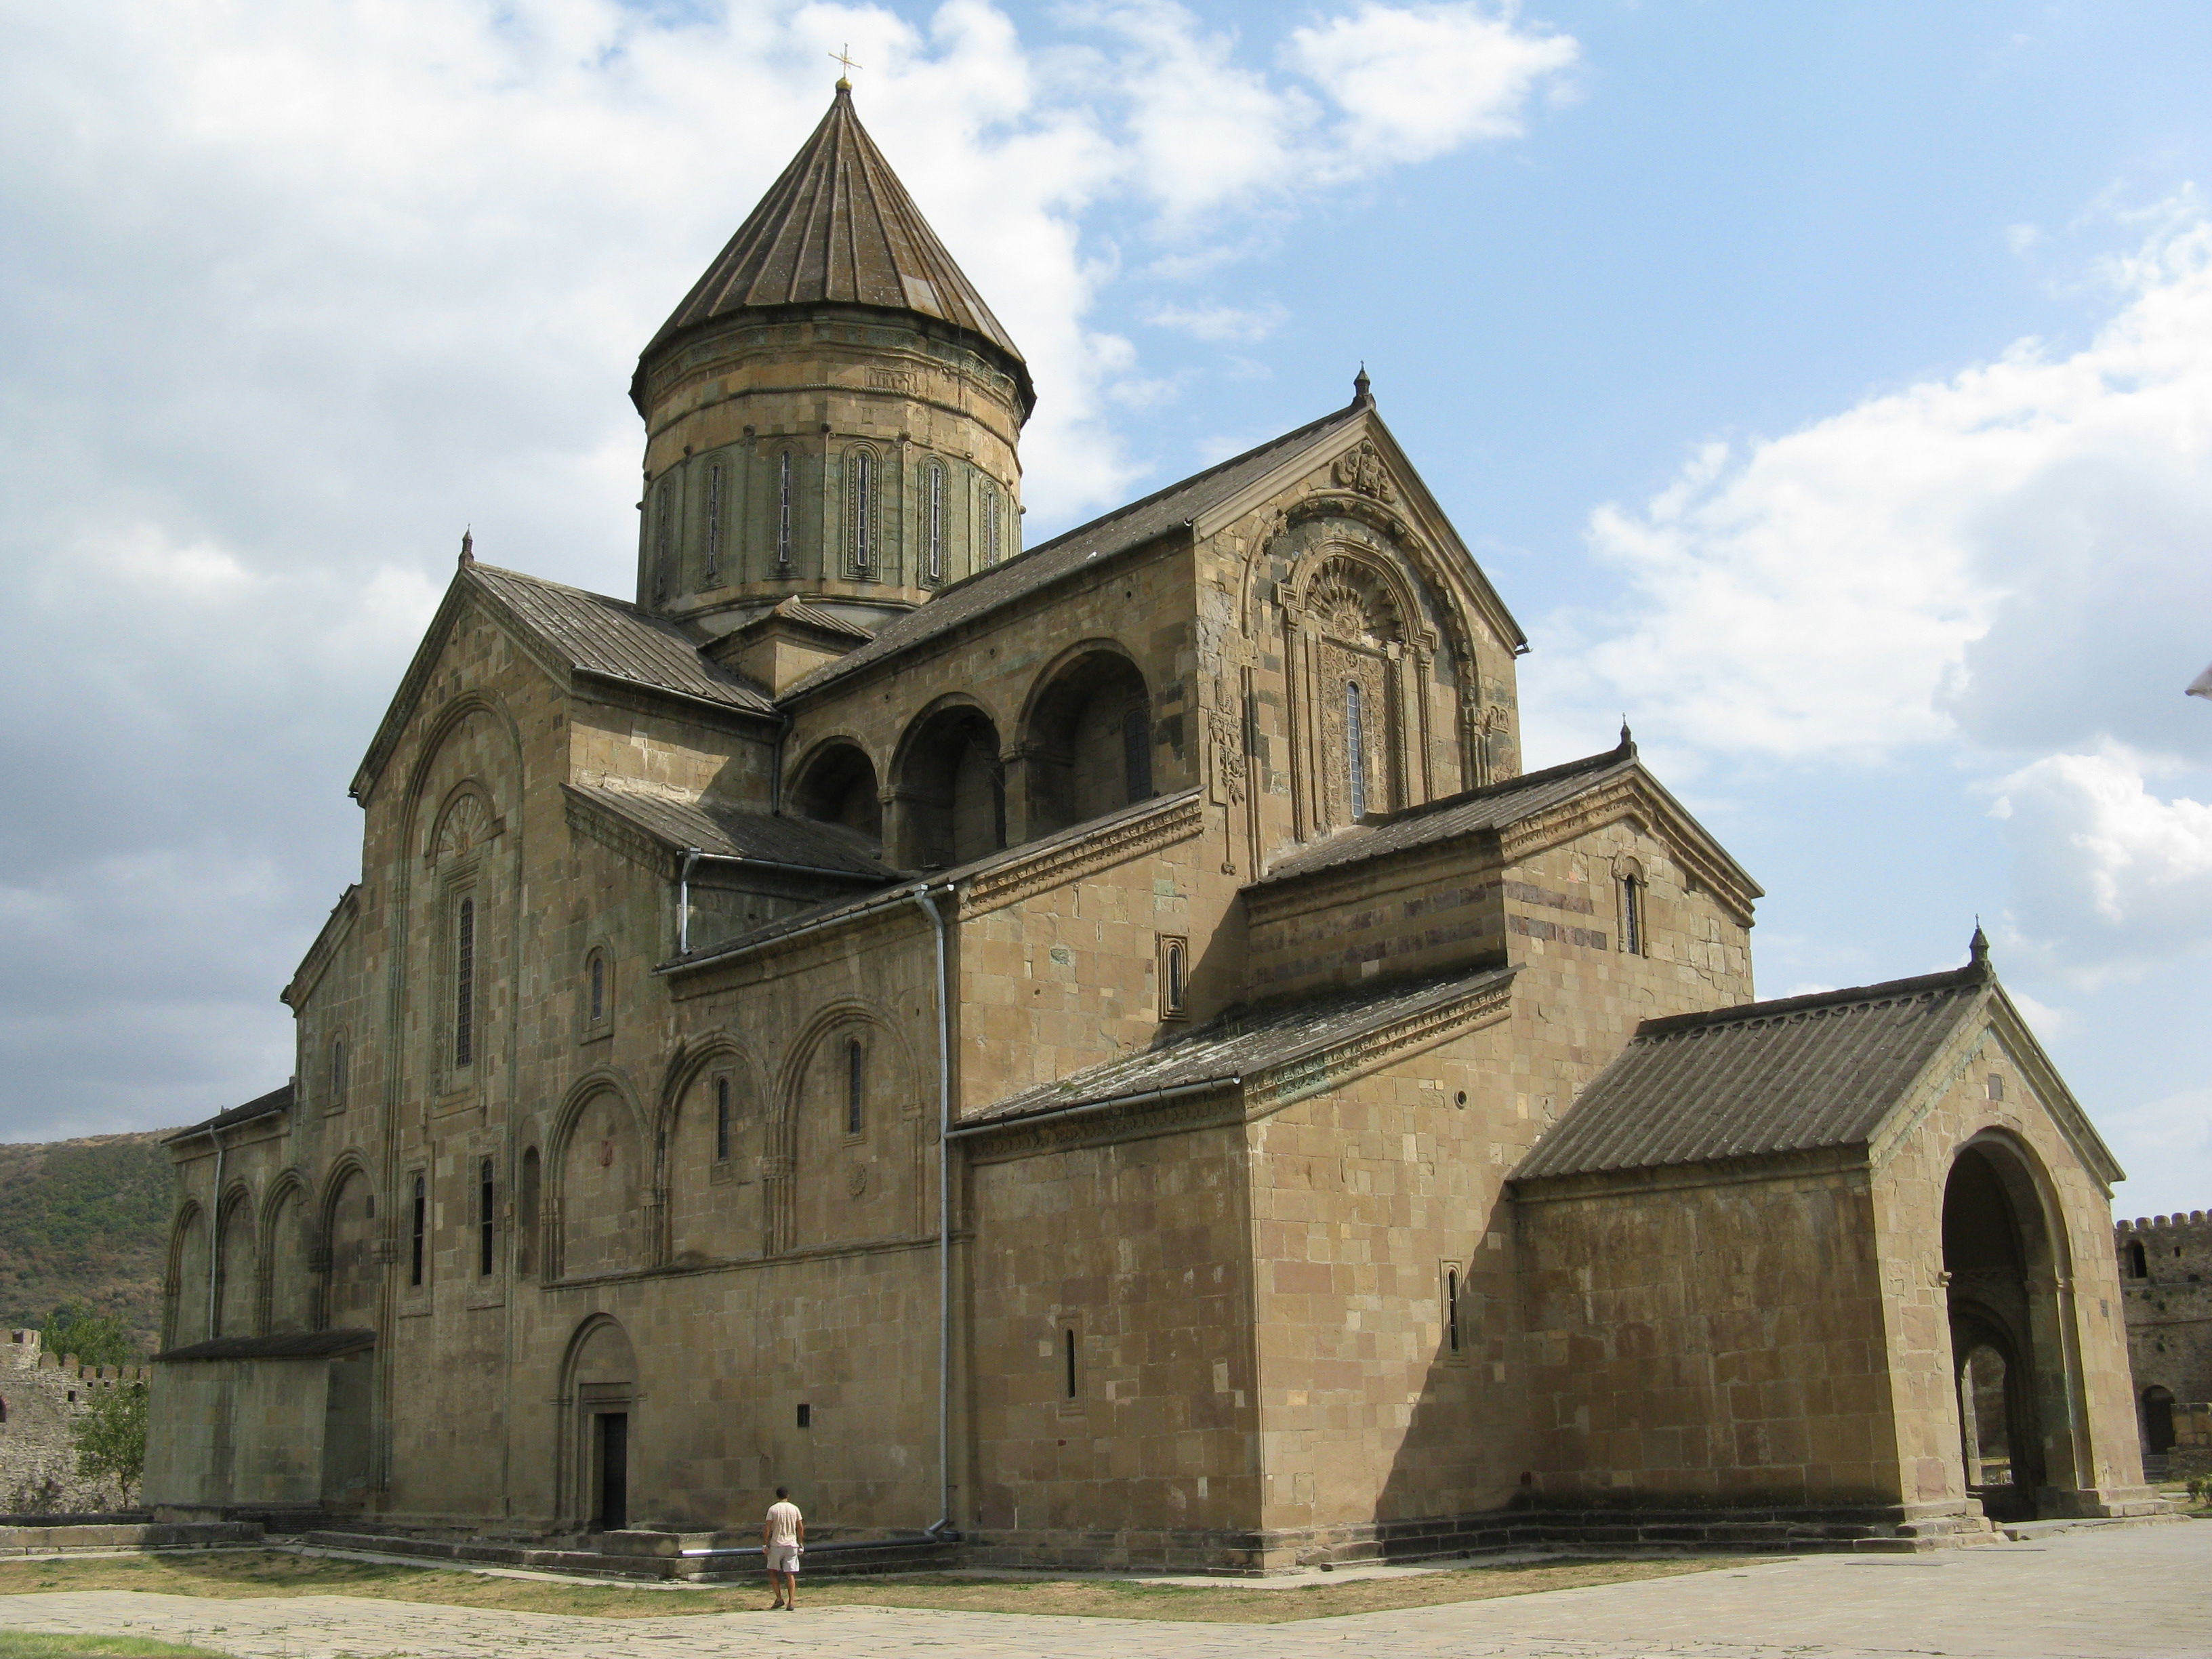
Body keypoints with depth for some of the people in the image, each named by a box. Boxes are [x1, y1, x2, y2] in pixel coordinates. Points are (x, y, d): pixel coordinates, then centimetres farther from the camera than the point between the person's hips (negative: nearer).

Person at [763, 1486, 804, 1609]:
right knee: (790, 1574, 4)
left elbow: (767, 1529, -8)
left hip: (776, 1545, -2)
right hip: (792, 1545, 2)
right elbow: (801, 1528, 6)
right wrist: (801, 1544, 14)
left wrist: (765, 1545, -2)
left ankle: (779, 1598, 6)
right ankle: (791, 1602, -3)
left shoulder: (773, 1509, -4)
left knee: (773, 1571, 14)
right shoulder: (794, 1509, 5)